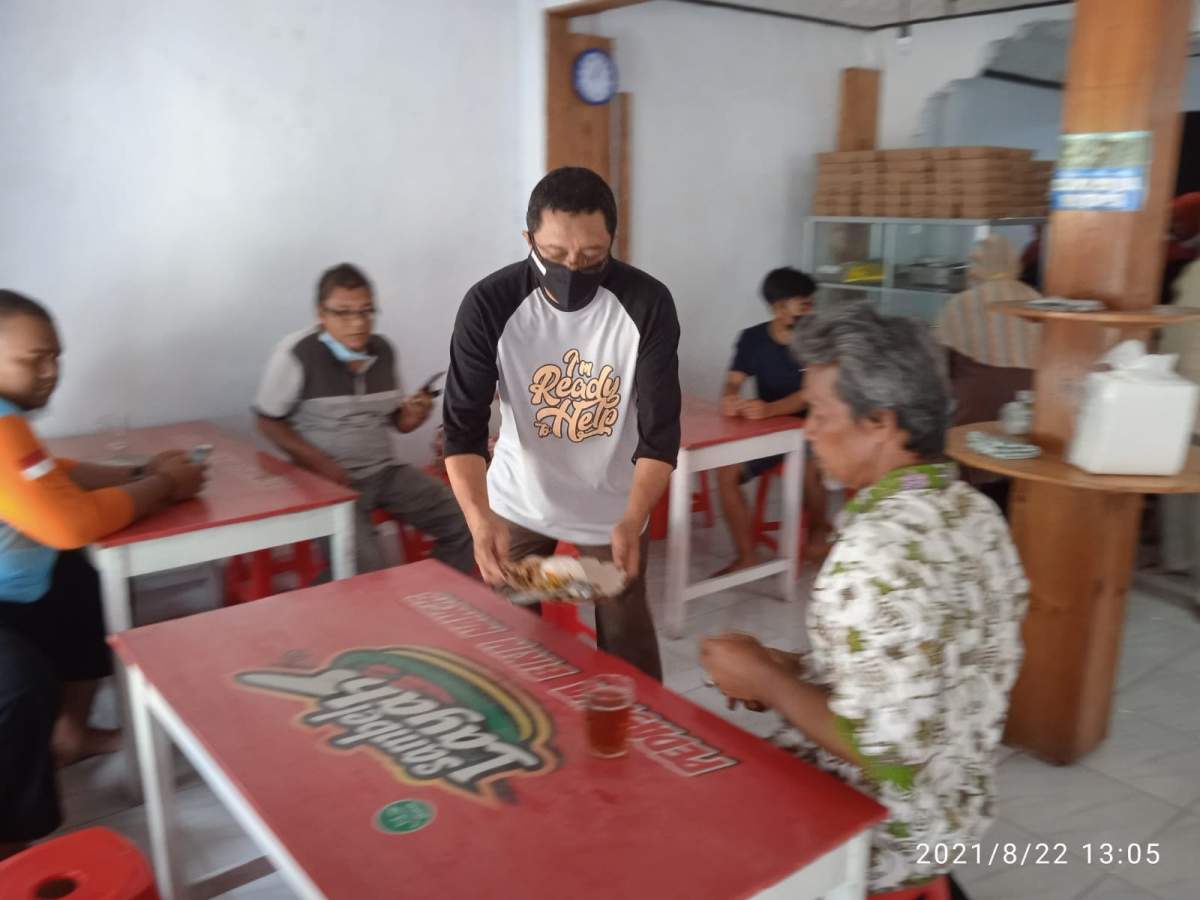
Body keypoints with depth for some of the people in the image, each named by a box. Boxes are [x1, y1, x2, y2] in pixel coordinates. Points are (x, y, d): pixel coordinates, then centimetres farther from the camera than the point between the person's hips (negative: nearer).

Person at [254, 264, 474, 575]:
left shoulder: (382, 350, 4)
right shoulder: (296, 353, -13)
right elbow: (269, 421, -6)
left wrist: (413, 415, -11)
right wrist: (319, 463, -18)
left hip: (385, 471, 6)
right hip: (330, 478, -6)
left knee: (462, 523, -3)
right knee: (364, 562, -28)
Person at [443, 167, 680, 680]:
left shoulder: (648, 305, -21)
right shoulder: (489, 305, -21)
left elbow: (660, 434, -20)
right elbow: (464, 428, -21)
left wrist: (632, 520, -36)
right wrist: (480, 518, -37)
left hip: (613, 505, 0)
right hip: (519, 499, 1)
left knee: (626, 639, 12)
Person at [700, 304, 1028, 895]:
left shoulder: (876, 552, -31)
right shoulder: (977, 512, -3)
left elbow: (885, 749, -31)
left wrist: (764, 679, -18)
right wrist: (797, 672, 2)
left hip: (879, 832, -8)